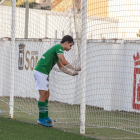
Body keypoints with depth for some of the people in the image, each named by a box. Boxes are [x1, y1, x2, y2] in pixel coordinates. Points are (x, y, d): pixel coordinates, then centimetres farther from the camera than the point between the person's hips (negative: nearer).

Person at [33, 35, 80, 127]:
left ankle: (45, 117, 17)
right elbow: (64, 62, -21)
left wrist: (71, 74, 19)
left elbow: (61, 67, 28)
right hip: (41, 71, -10)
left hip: (43, 73, 10)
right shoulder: (58, 47, -9)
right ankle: (41, 119, -6)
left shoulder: (58, 49, 21)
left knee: (46, 94, 13)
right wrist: (75, 69, -11)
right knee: (43, 94, -8)